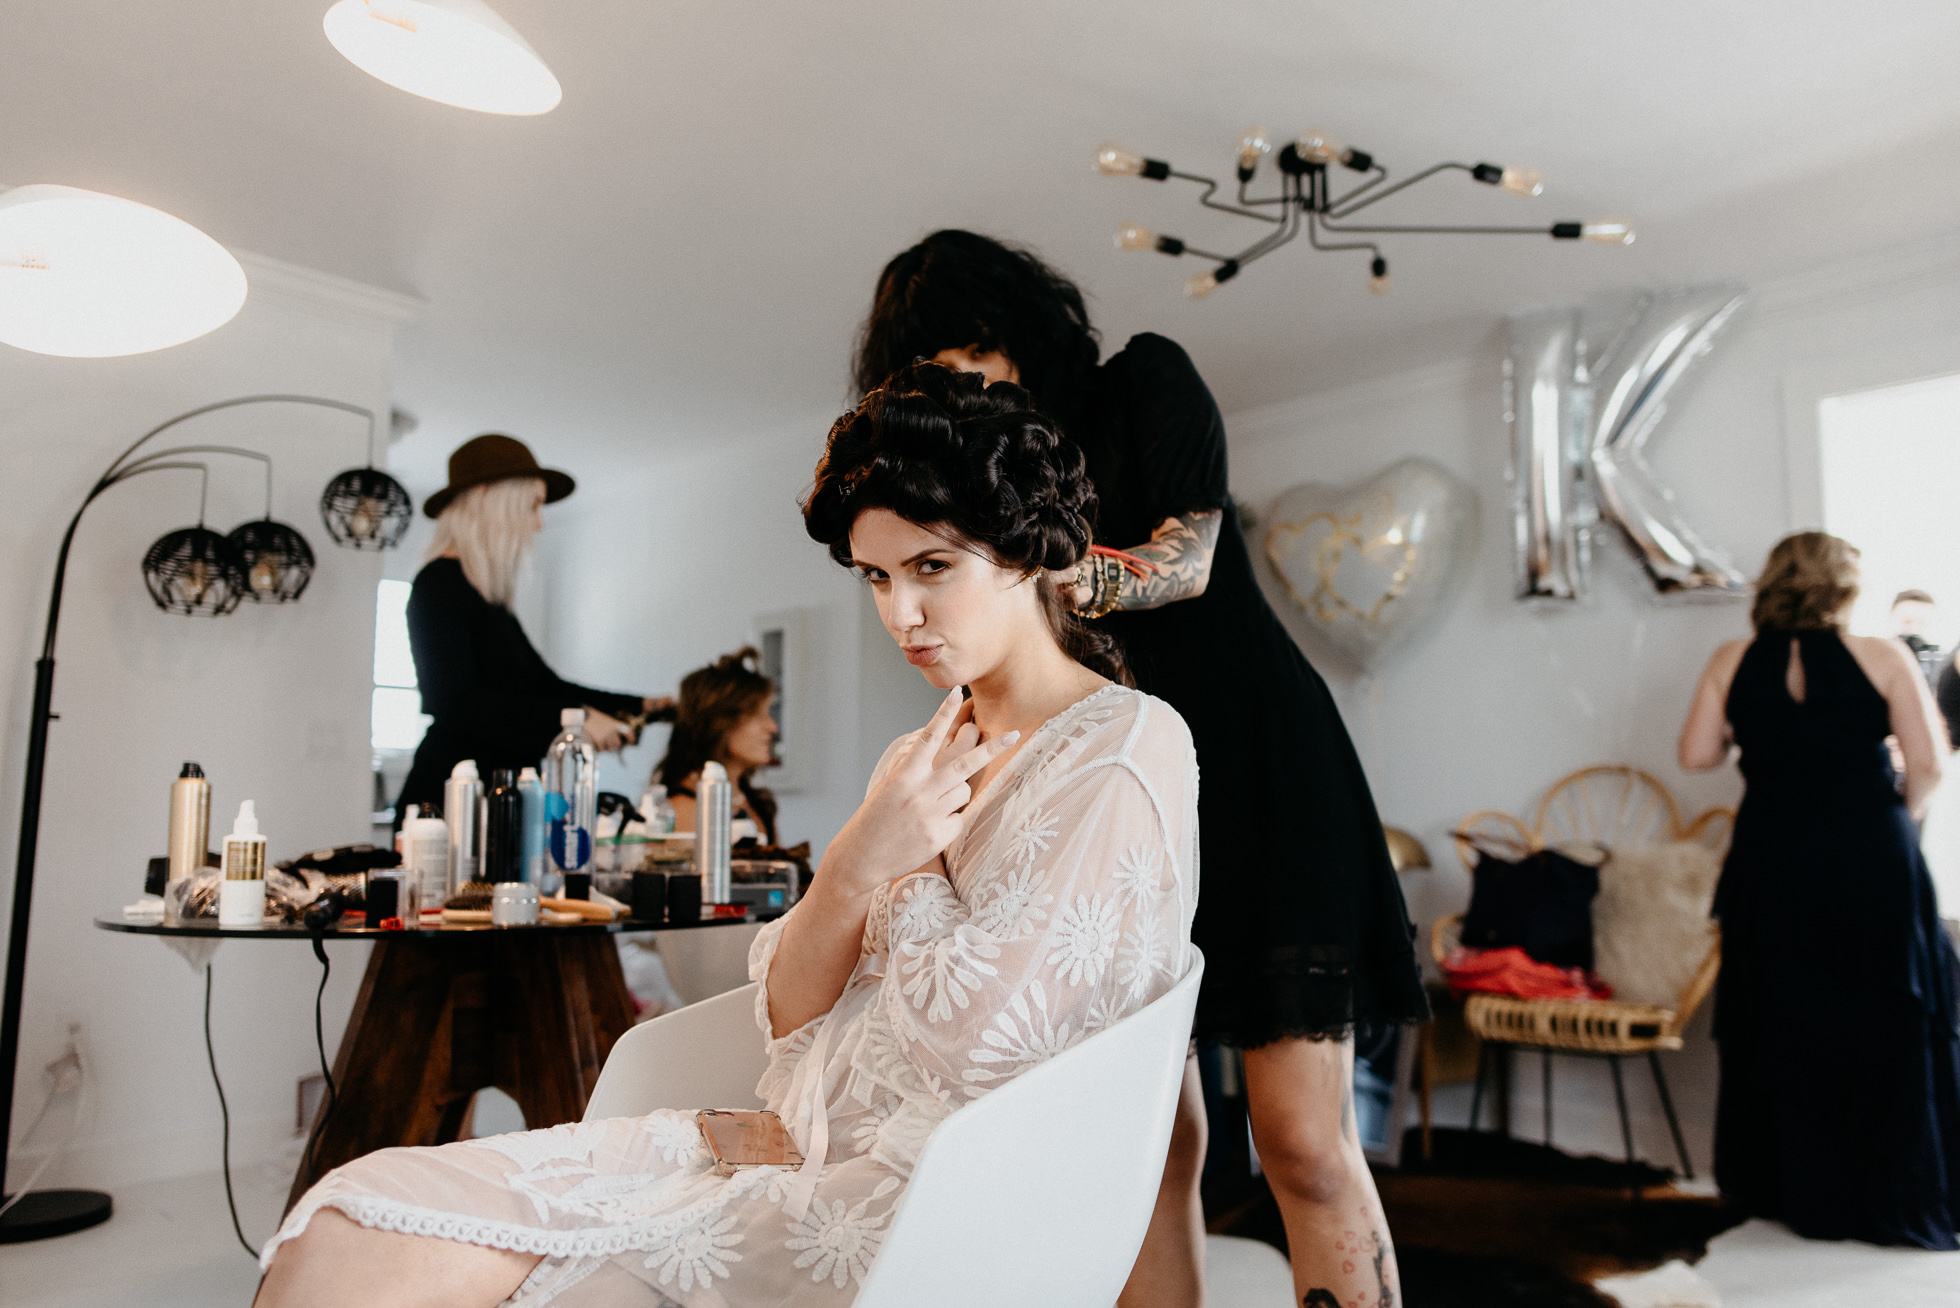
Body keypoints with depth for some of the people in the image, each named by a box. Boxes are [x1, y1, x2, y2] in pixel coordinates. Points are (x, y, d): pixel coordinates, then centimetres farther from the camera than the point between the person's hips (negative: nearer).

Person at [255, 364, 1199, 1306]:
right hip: (804, 1158, 7)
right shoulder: (926, 759, 16)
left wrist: (882, 873, 0)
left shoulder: (1126, 748, -8)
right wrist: (853, 867, -8)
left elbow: (970, 1048, -16)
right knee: (349, 1219, -10)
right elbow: (789, 1017, 10)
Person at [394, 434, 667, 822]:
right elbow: (456, 704, -19)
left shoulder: (486, 594, 16)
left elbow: (541, 681, 21)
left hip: (497, 797, 8)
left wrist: (639, 706, 18)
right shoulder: (439, 586, -10)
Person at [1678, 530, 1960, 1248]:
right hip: (1873, 862, -1)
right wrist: (1899, 814, 10)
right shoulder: (1881, 656, -6)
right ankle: (1895, 1201, 22)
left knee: (1784, 1027, 13)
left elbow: (1696, 754, -2)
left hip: (1772, 866, 2)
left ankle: (1802, 1195, 24)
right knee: (1890, 1028, 12)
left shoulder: (1733, 662, -1)